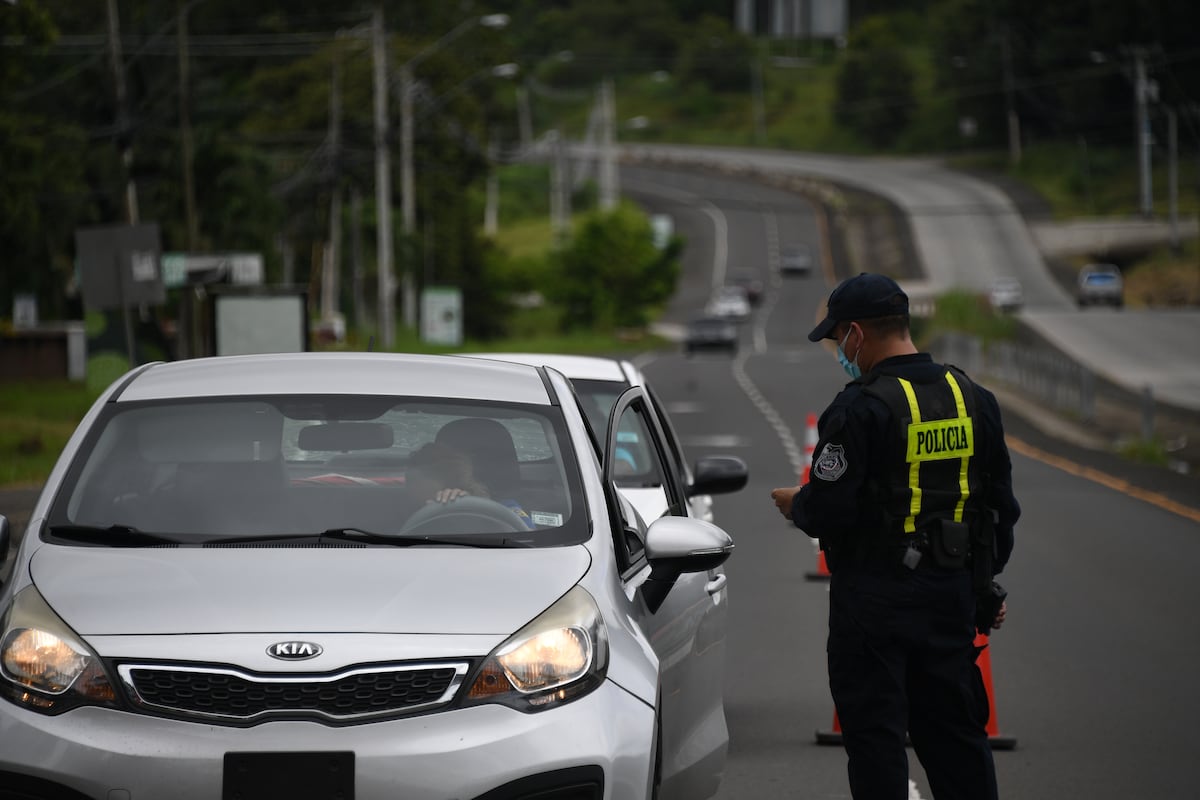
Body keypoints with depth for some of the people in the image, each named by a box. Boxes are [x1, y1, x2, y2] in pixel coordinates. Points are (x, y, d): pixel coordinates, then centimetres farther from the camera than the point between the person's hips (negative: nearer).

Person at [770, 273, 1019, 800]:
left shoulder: (861, 408, -15)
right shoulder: (973, 400, 7)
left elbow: (829, 509, -18)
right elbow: (1000, 505, 13)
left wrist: (796, 504, 5)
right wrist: (986, 585, 23)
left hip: (875, 596, -6)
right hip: (952, 592, 6)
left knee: (875, 735, 0)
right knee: (955, 733, 12)